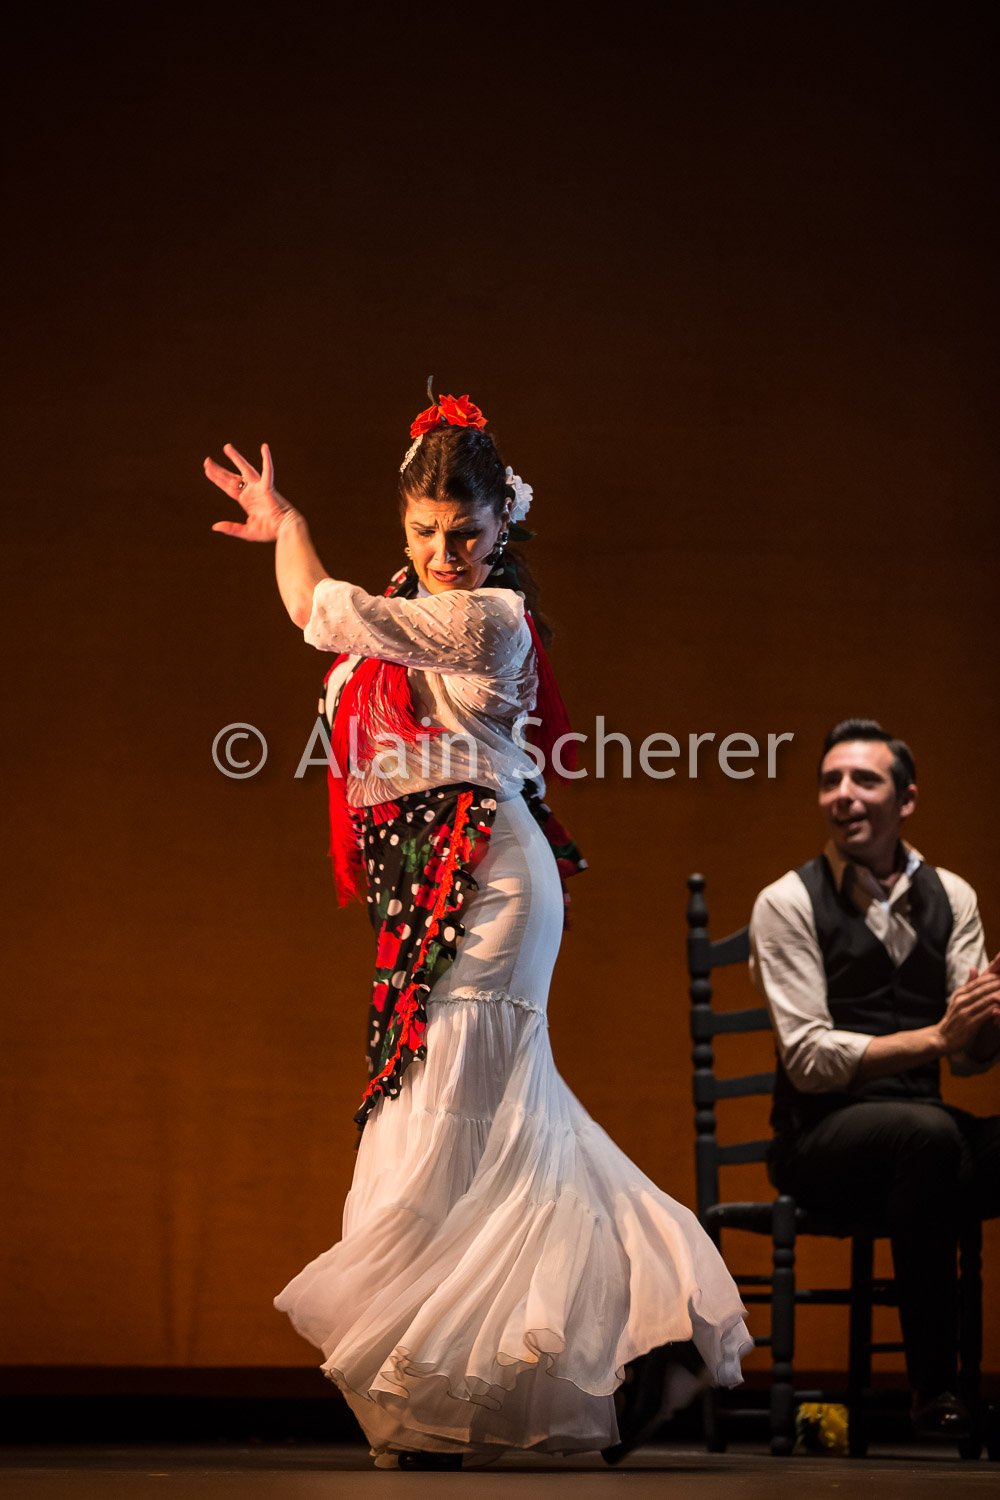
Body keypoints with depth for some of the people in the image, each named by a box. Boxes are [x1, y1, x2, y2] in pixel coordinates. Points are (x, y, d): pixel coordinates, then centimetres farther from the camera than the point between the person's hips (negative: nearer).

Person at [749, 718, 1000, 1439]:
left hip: (923, 1127, 5)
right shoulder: (789, 902, -4)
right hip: (822, 1135, -4)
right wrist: (934, 1037, -23)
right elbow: (810, 1058, -12)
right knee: (929, 1131, -37)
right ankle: (933, 1387, -29)